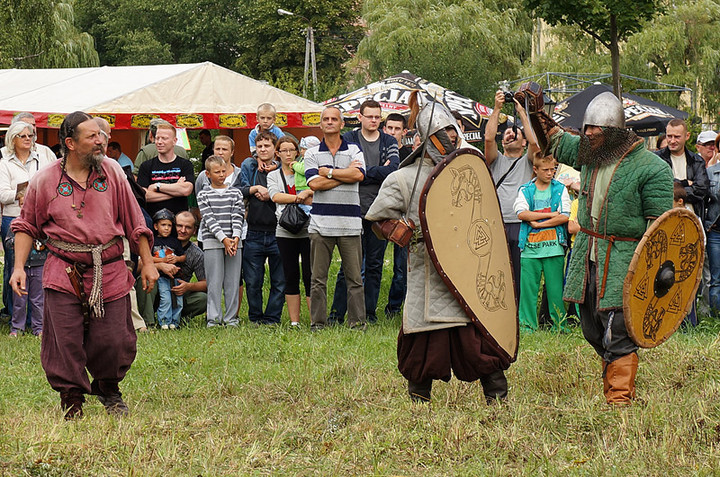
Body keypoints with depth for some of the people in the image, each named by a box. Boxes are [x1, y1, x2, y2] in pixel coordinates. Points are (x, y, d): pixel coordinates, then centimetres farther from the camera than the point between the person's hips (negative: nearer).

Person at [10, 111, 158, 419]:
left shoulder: (112, 172, 5)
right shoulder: (45, 180, 0)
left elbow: (134, 222, 11)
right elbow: (26, 226, 9)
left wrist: (147, 263, 10)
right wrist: (18, 267, -1)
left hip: (110, 274, 1)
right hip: (64, 275, -1)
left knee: (114, 342, 0)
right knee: (65, 346, -4)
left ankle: (109, 390, 27)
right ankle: (71, 402, 12)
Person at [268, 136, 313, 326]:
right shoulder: (273, 176, 12)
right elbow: (275, 196, -6)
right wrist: (298, 197, -11)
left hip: (308, 230, -1)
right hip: (285, 232, 1)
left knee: (310, 275, -5)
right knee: (290, 276, 5)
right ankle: (294, 322, 10)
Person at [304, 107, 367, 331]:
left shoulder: (354, 151, 10)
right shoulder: (312, 154, 10)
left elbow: (358, 175, -9)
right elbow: (314, 183, -5)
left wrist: (328, 172, -6)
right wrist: (344, 174, -5)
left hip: (349, 222, 0)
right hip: (320, 222, 0)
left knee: (354, 277, 0)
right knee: (318, 278, 0)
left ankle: (357, 321, 5)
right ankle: (317, 322, 6)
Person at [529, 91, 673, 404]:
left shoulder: (651, 169, -11)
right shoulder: (587, 153, 8)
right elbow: (555, 141, 29)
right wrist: (536, 111, 19)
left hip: (623, 261, -7)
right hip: (587, 257, 7)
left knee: (617, 333, -11)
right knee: (593, 329, 13)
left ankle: (619, 398, -6)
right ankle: (619, 378, 30)